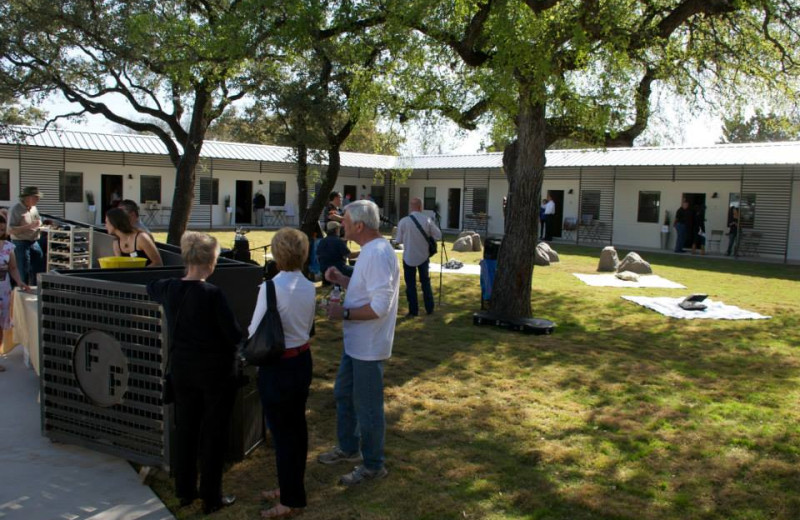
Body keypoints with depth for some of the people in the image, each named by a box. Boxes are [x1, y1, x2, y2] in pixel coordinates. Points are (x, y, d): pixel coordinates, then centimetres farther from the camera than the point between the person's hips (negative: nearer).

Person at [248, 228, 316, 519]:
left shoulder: (272, 287, -22)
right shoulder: (309, 287, 0)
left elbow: (255, 333, -15)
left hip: (277, 367, -7)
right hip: (302, 360, 8)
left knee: (281, 432, 4)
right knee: (297, 425, 18)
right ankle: (291, 486, 34)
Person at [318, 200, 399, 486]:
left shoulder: (378, 254, -25)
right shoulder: (371, 250, 9)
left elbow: (379, 306, -30)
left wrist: (344, 313, -21)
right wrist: (342, 280, 6)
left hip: (368, 347, -11)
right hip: (355, 343, 11)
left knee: (367, 407, 4)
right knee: (344, 395, 25)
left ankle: (373, 465, 21)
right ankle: (348, 448, 43)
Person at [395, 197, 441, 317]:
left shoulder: (403, 221, -15)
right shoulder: (427, 220, -11)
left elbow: (399, 240, -7)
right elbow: (438, 236, -7)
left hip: (409, 257, -2)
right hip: (423, 256, 2)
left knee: (410, 285, 8)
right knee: (426, 282, 17)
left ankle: (413, 311, 10)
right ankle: (429, 309, 22)